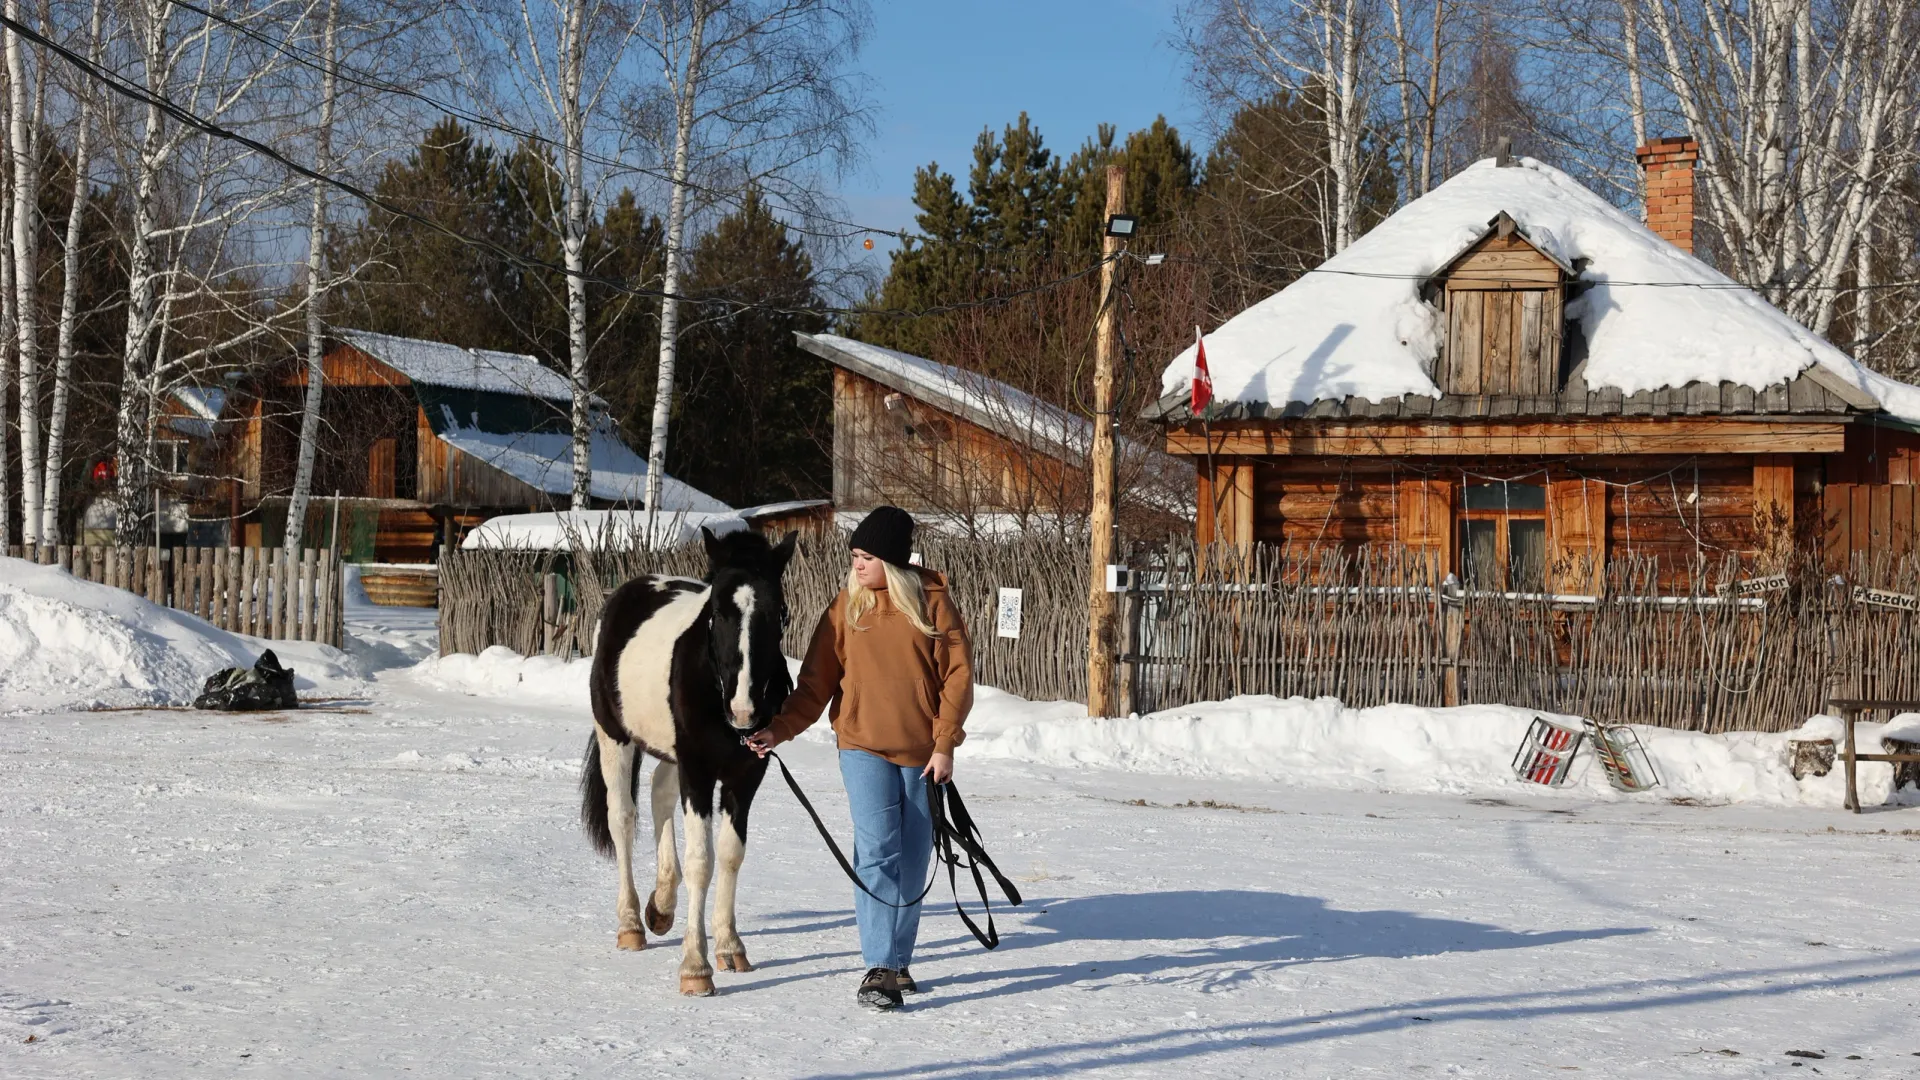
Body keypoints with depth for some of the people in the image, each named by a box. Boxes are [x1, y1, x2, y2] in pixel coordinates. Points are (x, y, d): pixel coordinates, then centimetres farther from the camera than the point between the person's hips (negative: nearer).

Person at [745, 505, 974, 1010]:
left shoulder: (931, 600, -2)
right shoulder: (848, 605, 2)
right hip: (864, 747, 0)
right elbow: (817, 680, 1)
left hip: (922, 752, 0)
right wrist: (780, 728, -10)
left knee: (913, 858, 7)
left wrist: (945, 744, -7)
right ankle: (879, 968, -10)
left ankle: (898, 961, 20)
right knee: (877, 851, -11)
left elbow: (958, 673, -2)